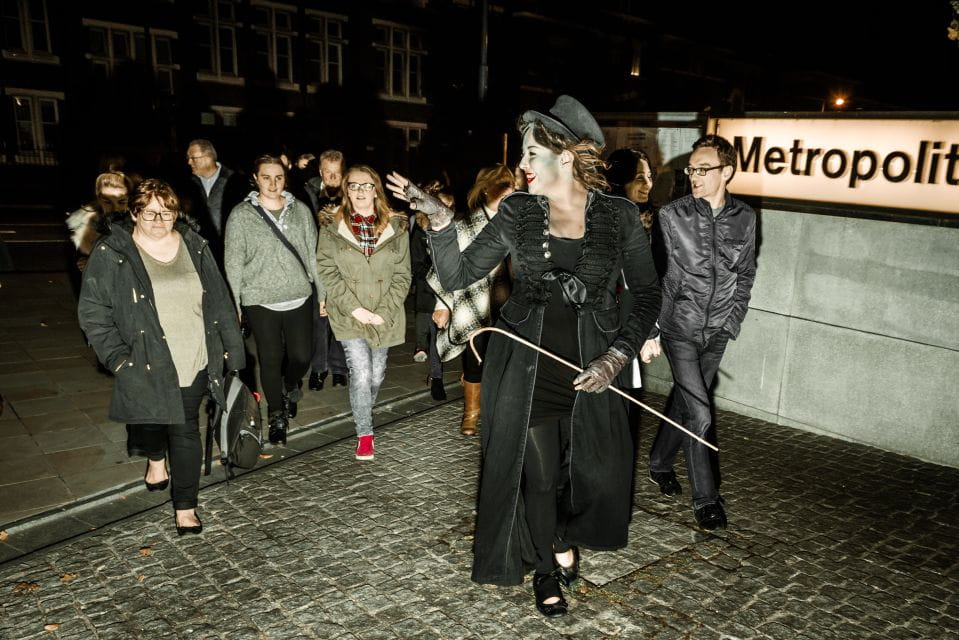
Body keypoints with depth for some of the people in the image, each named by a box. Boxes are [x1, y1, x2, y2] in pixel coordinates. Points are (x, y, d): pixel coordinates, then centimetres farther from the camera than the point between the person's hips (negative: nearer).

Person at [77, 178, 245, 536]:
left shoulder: (194, 246, 2)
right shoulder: (111, 254, -7)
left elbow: (219, 301, 7)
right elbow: (93, 312, -5)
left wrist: (232, 346, 7)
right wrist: (117, 358, -14)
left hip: (193, 362, 1)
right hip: (146, 365, -1)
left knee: (186, 430, 4)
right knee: (152, 420, 17)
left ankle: (185, 507, 16)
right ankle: (156, 459, 52)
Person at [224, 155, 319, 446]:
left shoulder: (300, 210, 4)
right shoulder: (241, 215, -3)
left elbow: (313, 254, 8)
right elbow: (233, 263, -1)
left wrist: (322, 292, 7)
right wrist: (234, 305, -3)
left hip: (299, 298, 2)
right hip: (260, 301, -2)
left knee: (302, 356, 2)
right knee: (271, 360, 6)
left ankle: (290, 389, 37)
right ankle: (276, 416, 27)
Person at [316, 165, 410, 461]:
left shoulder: (396, 226, 0)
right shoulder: (332, 225, -2)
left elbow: (402, 274, 0)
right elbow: (327, 271, -5)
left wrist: (384, 312, -10)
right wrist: (354, 308, -14)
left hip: (385, 316, 2)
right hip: (349, 315, -2)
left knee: (376, 375, 14)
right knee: (361, 374, -9)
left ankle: (362, 413, 43)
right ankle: (365, 433, 10)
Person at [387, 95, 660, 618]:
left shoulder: (619, 215, -6)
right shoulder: (516, 212, -4)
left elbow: (647, 294, -1)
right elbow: (457, 276, -3)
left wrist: (616, 357, -12)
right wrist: (439, 218, -18)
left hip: (590, 369, 1)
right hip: (525, 365, 0)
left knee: (596, 472, 13)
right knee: (537, 475, 9)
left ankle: (565, 537, 49)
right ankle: (546, 568, 39)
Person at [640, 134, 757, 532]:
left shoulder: (744, 219, 2)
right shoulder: (672, 216, -8)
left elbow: (745, 275, 13)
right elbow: (655, 277, -7)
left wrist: (732, 321, 8)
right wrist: (650, 333, -9)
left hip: (717, 332, 4)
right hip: (680, 327, -4)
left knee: (684, 402, 15)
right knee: (699, 413, -6)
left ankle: (660, 464, 37)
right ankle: (706, 497, 7)